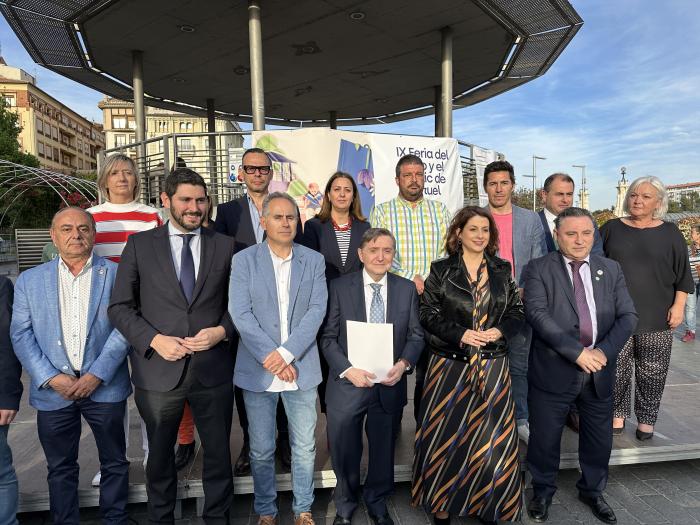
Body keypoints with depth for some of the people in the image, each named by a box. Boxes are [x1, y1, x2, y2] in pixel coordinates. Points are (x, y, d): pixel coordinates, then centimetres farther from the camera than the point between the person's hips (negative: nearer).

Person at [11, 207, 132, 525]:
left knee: (114, 462, 11)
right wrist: (52, 378, -10)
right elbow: (21, 335, 1)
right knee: (60, 468, 15)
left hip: (104, 386, -1)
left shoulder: (116, 274, 1)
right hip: (53, 389, 2)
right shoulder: (30, 280, 7)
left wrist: (97, 374, -14)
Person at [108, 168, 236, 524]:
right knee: (160, 455, 19)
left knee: (218, 452, 14)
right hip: (159, 369, 0)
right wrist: (154, 339, -13)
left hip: (213, 370, 1)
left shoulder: (224, 246, 3)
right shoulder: (140, 244, 1)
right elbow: (120, 306, 0)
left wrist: (222, 330, -11)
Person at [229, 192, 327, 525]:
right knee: (261, 449, 12)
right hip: (257, 369, -1)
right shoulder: (244, 260, 0)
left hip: (301, 368, 1)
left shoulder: (314, 260, 4)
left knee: (304, 447, 11)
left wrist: (286, 353, -15)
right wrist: (269, 357, -15)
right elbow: (240, 314, -8)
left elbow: (317, 310, -5)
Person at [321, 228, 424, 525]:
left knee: (383, 450, 20)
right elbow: (328, 337, -6)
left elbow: (416, 336, 3)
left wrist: (404, 363, -15)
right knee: (344, 452, 13)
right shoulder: (340, 287, -5)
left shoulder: (407, 289, 2)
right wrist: (348, 370, -18)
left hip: (389, 385, 2)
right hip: (348, 384, -2)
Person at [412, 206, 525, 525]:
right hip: (450, 365, -2)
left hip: (492, 366, 3)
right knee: (447, 436, 5)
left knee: (491, 438, 7)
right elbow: (428, 314, -4)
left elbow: (517, 313, 9)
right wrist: (460, 334, -16)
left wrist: (500, 331, -11)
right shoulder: (441, 271, -1)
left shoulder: (502, 271, 8)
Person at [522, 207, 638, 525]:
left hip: (600, 371, 4)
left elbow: (628, 315, 1)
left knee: (599, 439, 18)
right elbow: (537, 313, -17)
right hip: (553, 371, -3)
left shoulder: (611, 270, 8)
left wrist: (603, 351, -14)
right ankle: (543, 491, 35)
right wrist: (577, 351, -22)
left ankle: (592, 490, 44)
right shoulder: (538, 269, -5)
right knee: (545, 439, 9)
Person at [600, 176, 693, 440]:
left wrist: (679, 305, -3)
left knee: (652, 371, 5)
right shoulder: (611, 229, 6)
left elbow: (682, 275, 6)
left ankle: (646, 418, 20)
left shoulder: (670, 233, 5)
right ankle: (618, 413, 20)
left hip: (656, 318, 0)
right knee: (616, 368, 4)